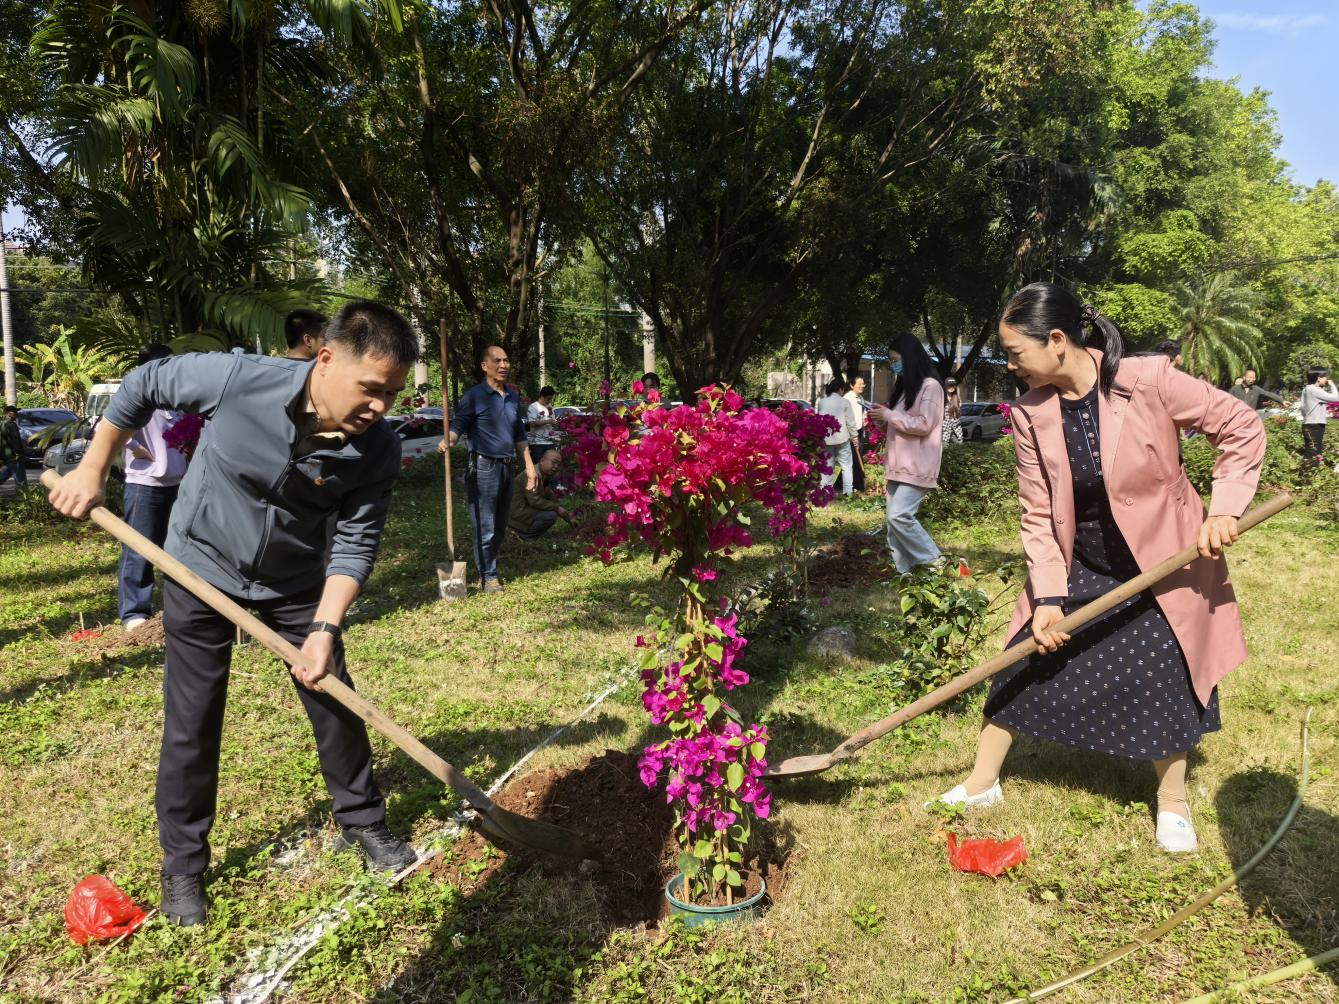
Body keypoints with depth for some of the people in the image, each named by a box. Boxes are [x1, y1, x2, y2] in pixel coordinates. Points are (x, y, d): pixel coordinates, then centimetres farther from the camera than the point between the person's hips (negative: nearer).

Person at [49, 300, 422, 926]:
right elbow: (143, 386, -10)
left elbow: (356, 544, -14)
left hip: (293, 585, 2)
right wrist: (92, 468, -7)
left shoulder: (377, 452, -23)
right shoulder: (237, 379, -29)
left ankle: (362, 822, 31)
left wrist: (325, 628, -24)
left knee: (336, 704, 8)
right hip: (201, 571, -2)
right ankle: (183, 866, 25)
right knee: (191, 727, 4)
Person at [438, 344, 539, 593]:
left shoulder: (513, 397, 14)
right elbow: (457, 425, -13)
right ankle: (488, 576, 5)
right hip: (483, 468, -7)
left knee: (500, 527, 12)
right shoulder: (474, 396, -6)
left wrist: (530, 466, 18)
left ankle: (488, 570, 26)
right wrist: (447, 441, -35)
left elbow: (520, 435, 21)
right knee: (485, 527, -4)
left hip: (506, 468, 7)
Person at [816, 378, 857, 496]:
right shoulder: (844, 402, -6)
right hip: (841, 437, -3)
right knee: (846, 465, 6)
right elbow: (850, 422, -4)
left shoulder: (821, 402, 6)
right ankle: (848, 491, 4)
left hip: (825, 438, 3)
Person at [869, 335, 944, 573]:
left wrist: (889, 415, -12)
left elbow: (924, 425, -17)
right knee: (893, 518, 5)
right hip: (899, 465, 9)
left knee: (899, 515, -18)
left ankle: (934, 562, -3)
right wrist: (882, 418, 8)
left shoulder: (930, 386, -8)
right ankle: (903, 573, 11)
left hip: (917, 466, -9)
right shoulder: (905, 387, 19)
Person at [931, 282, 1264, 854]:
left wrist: (1223, 511, -18)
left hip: (1164, 566, -3)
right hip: (1080, 568, 3)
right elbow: (1038, 514, -9)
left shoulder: (1149, 380, -22)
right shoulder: (1031, 415, -12)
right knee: (1022, 667, 4)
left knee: (1166, 683, 4)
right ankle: (981, 784, 22)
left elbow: (1242, 429, -10)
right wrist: (1047, 596, -16)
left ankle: (1172, 801, 31)